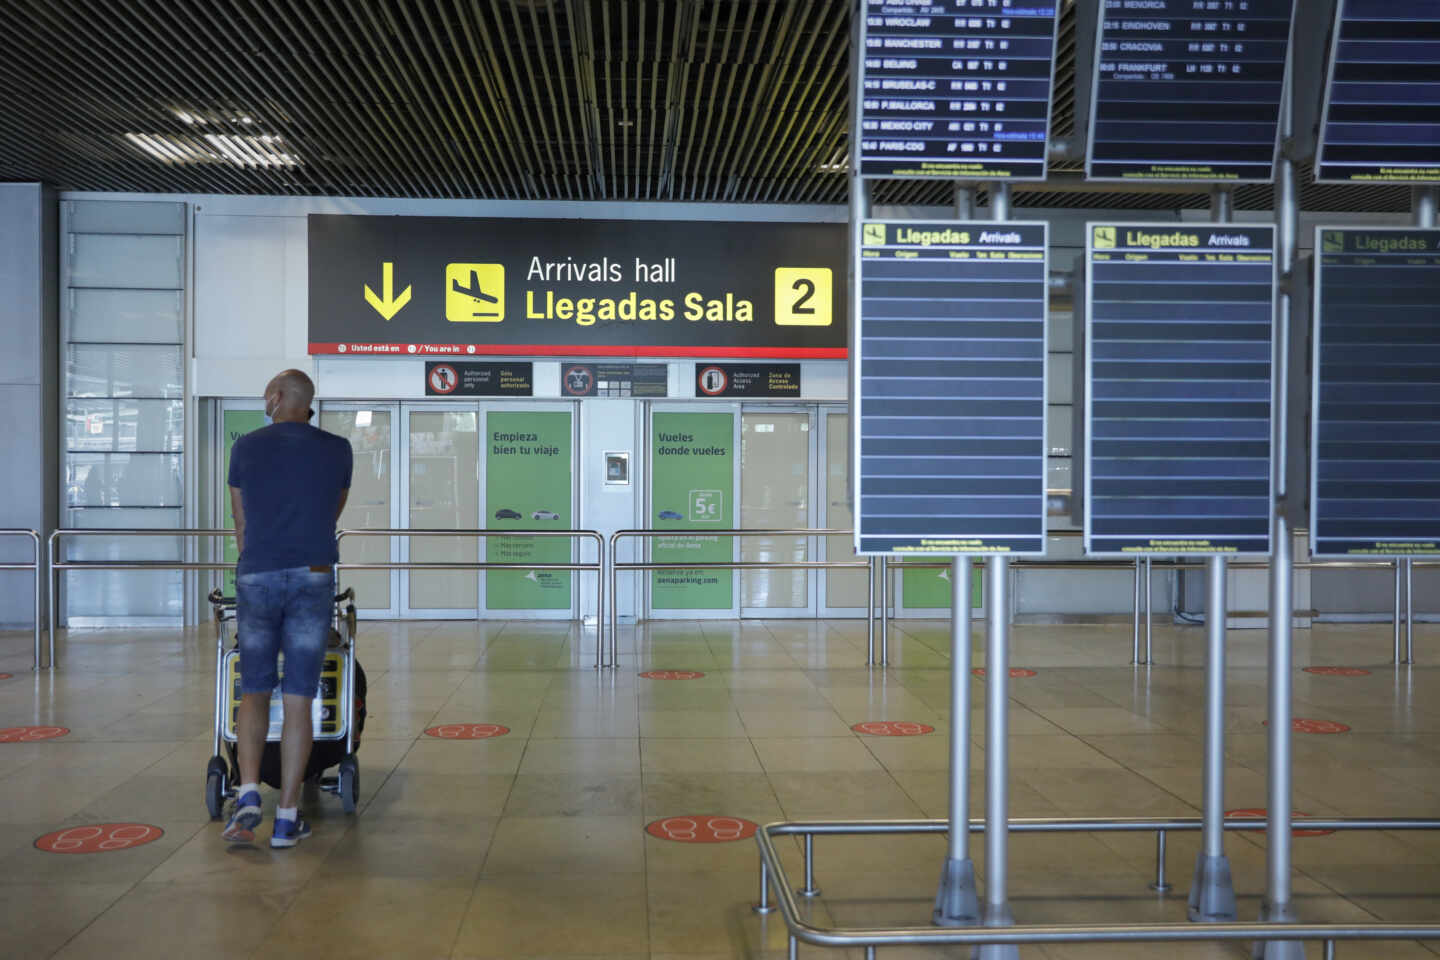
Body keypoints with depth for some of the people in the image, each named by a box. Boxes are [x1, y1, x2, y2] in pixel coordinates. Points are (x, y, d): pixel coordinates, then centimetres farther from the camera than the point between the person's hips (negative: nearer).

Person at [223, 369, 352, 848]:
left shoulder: (247, 446, 6)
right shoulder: (337, 449, 6)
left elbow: (242, 526, 14)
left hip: (257, 577, 0)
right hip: (313, 579, 0)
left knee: (254, 693, 13)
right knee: (298, 701, 2)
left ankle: (249, 795, -4)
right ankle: (287, 818, 5)